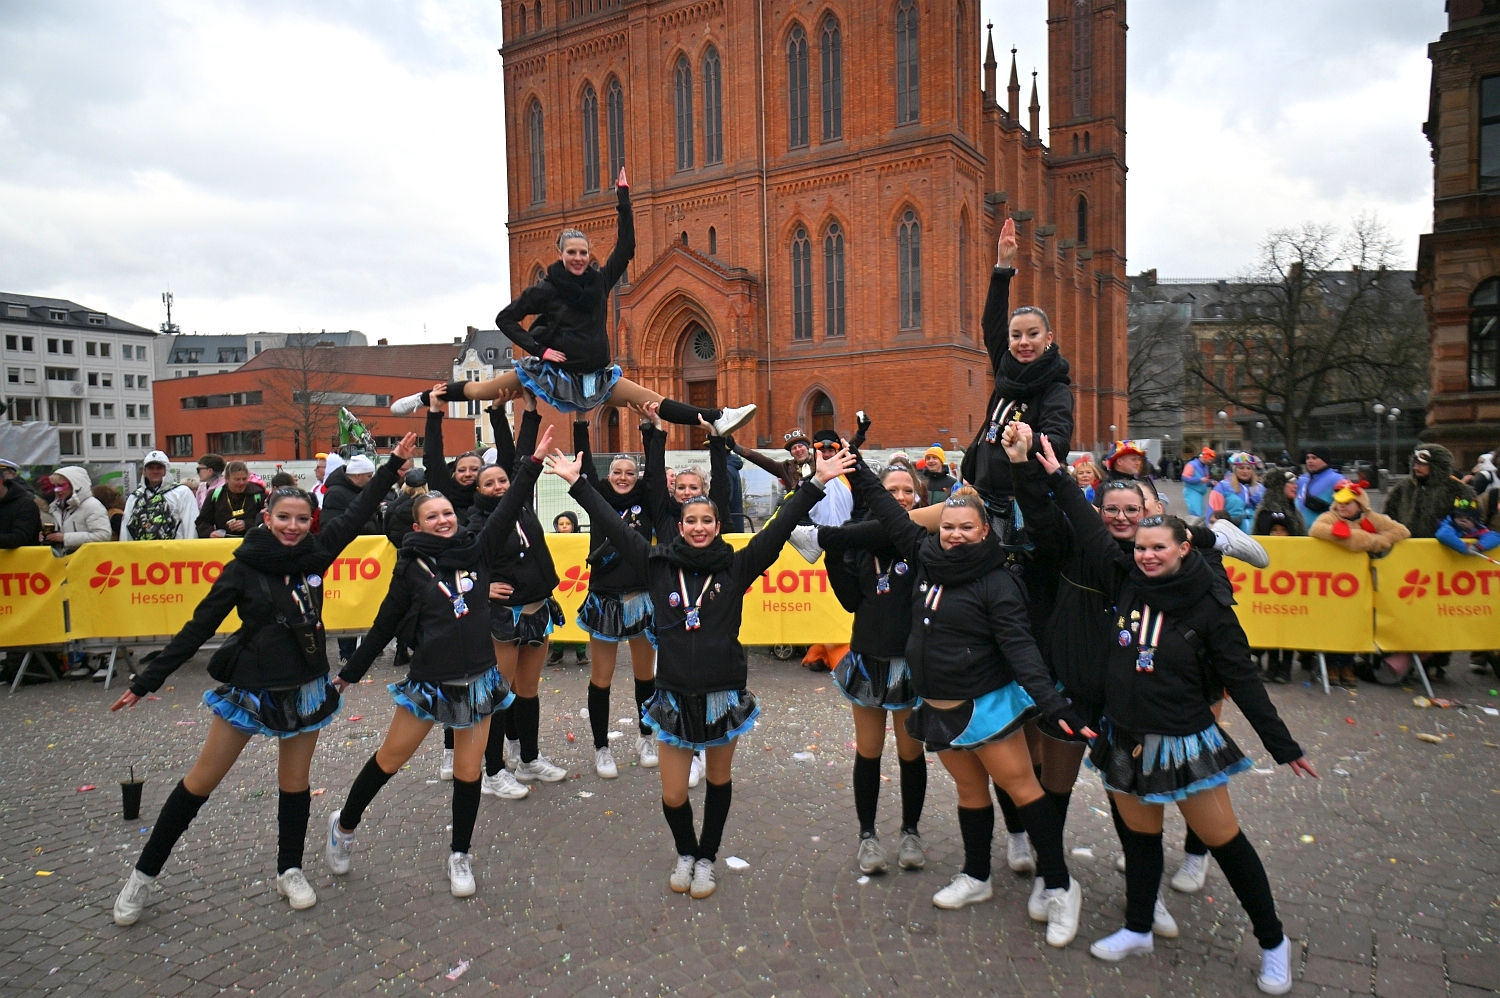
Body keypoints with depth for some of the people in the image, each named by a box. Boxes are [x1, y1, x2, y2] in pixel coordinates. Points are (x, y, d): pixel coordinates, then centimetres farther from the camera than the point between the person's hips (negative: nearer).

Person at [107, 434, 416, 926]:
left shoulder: (316, 555, -2)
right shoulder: (243, 568, -9)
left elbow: (357, 513, 3)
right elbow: (198, 627, -4)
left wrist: (393, 464, 4)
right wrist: (147, 680, -4)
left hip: (304, 690, 2)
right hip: (250, 688, -2)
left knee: (295, 783, 12)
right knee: (200, 782, 7)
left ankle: (290, 871, 29)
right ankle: (144, 874, 23)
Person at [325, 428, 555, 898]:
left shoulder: (477, 551, 0)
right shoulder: (411, 567, -4)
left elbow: (508, 508, -3)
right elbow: (386, 625, 3)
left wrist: (533, 462, -8)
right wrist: (350, 672, 7)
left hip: (477, 679, 2)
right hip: (429, 679, -2)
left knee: (469, 771, 8)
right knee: (390, 759, 11)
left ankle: (460, 855, 26)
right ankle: (344, 825, 37)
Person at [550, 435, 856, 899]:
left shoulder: (736, 567, -4)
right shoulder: (658, 565, -2)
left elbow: (779, 528, -9)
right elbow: (614, 525, -1)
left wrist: (816, 483, -15)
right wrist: (578, 483, 0)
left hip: (723, 694, 0)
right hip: (675, 696, 0)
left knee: (719, 782, 17)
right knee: (673, 796, 6)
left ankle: (706, 858, 39)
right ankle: (685, 852, 37)